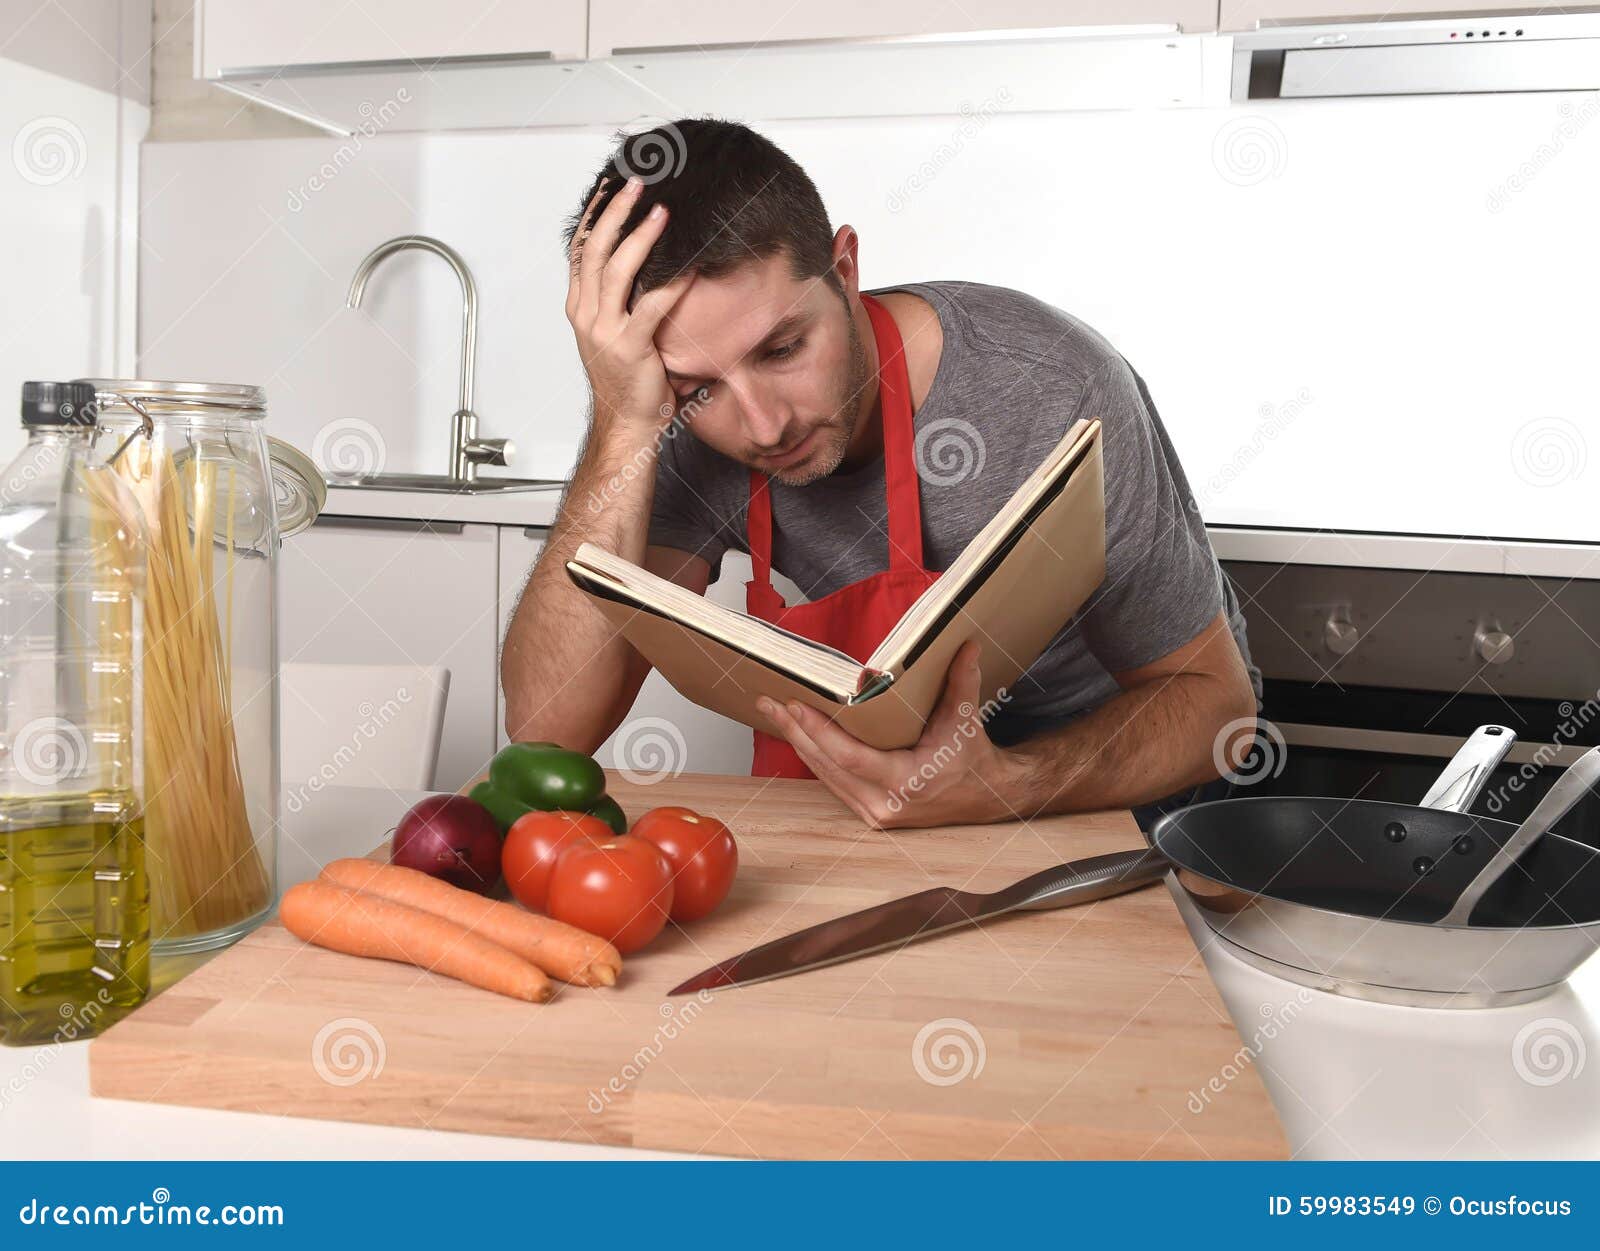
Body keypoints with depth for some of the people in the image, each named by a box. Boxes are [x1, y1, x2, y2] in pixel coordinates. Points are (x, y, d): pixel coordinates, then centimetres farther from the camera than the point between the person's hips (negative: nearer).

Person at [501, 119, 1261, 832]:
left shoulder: (1050, 392, -29)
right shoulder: (692, 427, -18)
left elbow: (1211, 695, -18)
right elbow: (547, 729, -26)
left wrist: (1010, 787, -37)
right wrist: (625, 425, -35)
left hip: (1114, 762, -1)